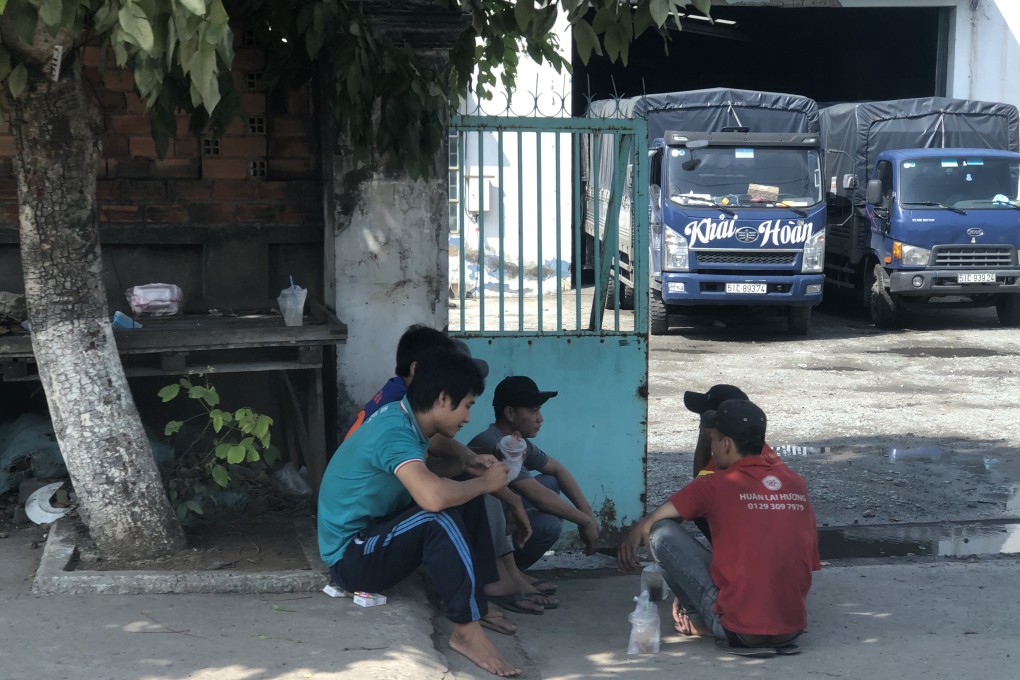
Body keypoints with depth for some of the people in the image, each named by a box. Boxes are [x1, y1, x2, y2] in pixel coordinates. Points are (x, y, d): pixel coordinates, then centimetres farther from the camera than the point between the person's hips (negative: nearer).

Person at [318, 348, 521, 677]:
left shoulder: (403, 416, 1)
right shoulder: (395, 433, -27)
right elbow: (433, 496, -43)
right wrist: (484, 482, -24)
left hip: (375, 531, 10)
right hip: (351, 559, -10)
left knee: (467, 496, 4)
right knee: (438, 518, -32)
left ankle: (481, 597, 3)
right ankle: (467, 629, -26)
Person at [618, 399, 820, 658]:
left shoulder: (714, 486, -5)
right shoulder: (797, 483, 7)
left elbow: (646, 525, 3)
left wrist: (631, 539, 25)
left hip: (737, 629, -6)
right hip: (793, 627, 6)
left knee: (662, 532, 3)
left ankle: (700, 621, 14)